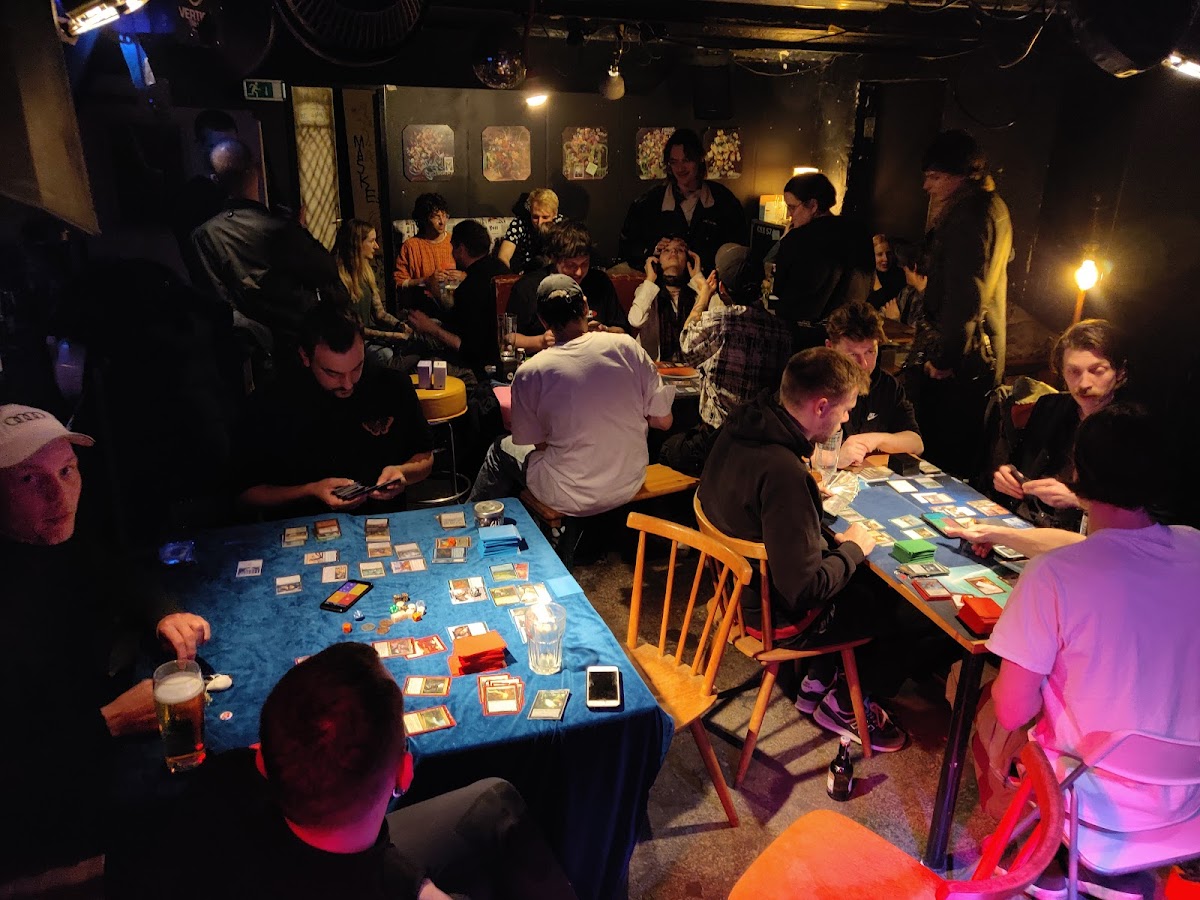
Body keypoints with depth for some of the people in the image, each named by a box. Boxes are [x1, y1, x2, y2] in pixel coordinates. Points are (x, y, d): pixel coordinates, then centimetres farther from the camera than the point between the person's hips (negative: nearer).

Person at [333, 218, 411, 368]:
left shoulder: (365, 271, 11)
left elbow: (380, 313, 12)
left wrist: (401, 326, -9)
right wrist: (393, 336, -20)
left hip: (370, 332, 8)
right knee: (385, 355, -35)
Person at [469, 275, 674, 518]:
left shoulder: (530, 373, -17)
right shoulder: (627, 347, -11)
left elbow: (537, 443, -4)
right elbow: (663, 421, -4)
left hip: (572, 499, -4)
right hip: (630, 486, 4)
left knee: (502, 450, 22)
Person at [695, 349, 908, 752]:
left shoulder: (739, 426, -9)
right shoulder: (784, 473, -36)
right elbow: (805, 589, -31)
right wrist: (853, 548, -15)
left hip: (742, 584, 8)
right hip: (778, 616, -8)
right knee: (899, 605, 12)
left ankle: (818, 682, 31)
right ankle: (844, 705, 29)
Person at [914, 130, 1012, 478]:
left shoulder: (969, 214, -16)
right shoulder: (992, 206, 18)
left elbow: (966, 295, -22)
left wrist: (944, 358, -18)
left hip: (960, 361, -11)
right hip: (981, 355, 11)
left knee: (945, 455, -6)